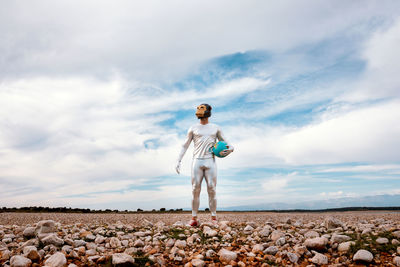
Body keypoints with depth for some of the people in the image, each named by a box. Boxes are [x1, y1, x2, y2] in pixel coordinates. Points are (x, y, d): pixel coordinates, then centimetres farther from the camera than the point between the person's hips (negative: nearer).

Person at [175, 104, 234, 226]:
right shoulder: (193, 129, 9)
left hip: (210, 162, 0)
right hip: (197, 162, 0)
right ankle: (194, 218, 2)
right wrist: (178, 161, 2)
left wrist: (230, 148, -9)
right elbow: (184, 146, 11)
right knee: (195, 190, -4)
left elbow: (225, 142, 16)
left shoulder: (215, 128, 11)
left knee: (212, 190, -4)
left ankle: (213, 218, 3)